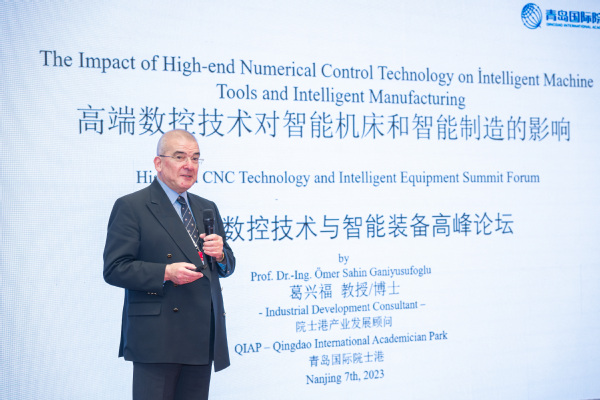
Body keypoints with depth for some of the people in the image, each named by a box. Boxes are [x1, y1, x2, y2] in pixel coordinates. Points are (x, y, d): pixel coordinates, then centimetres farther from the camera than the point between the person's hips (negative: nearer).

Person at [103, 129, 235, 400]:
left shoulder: (207, 209, 18)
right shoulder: (131, 207, -3)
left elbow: (227, 267, 21)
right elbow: (114, 269, -10)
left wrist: (219, 254, -2)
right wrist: (165, 273, -20)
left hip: (203, 339, 6)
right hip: (156, 339, -6)